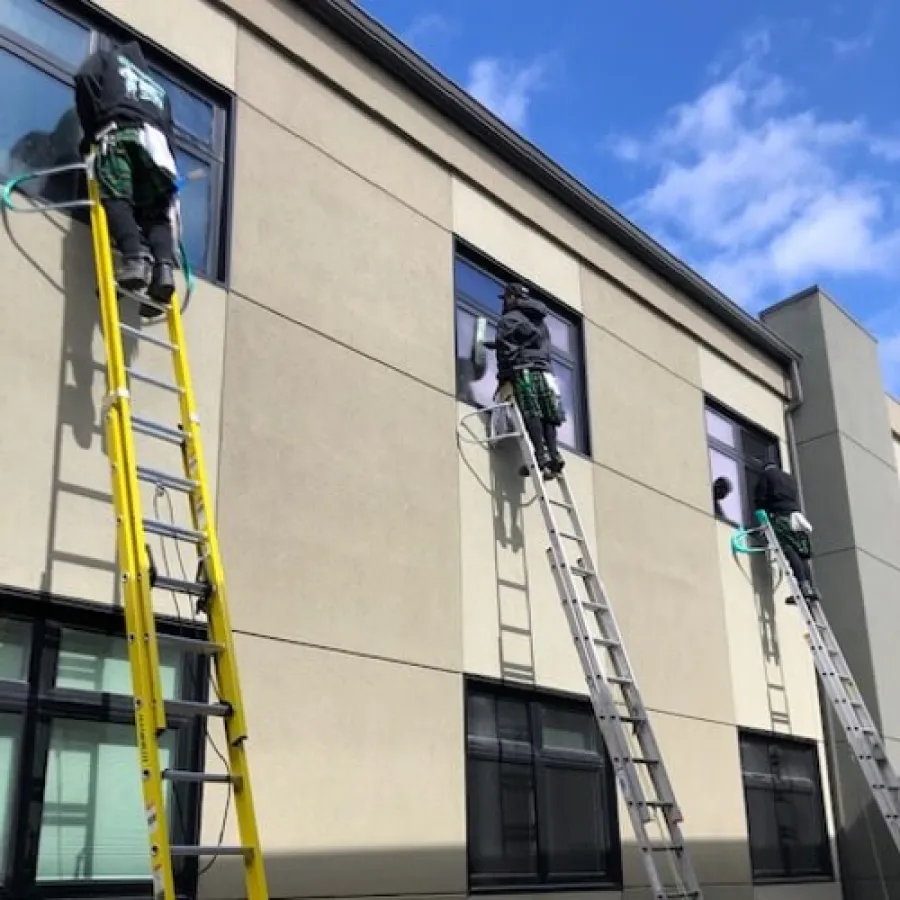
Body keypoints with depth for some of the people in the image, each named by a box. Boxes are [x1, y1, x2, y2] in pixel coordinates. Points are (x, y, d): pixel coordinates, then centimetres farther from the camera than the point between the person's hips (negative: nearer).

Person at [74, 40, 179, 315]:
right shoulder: (158, 89, 40)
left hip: (120, 133, -4)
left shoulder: (108, 58, 30)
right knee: (156, 212, 1)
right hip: (156, 142, 4)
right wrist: (168, 177, 23)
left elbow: (85, 77, 7)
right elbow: (169, 132, 27)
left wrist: (92, 132, 10)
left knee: (116, 198, -15)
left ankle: (134, 257, -41)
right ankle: (163, 266, -25)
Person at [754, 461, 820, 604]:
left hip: (781, 515, -6)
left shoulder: (766, 474, 14)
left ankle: (804, 585, -32)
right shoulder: (790, 477, 32)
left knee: (790, 551, -18)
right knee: (802, 554, 4)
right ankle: (811, 588, -7)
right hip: (796, 514, 6)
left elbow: (760, 498, 4)